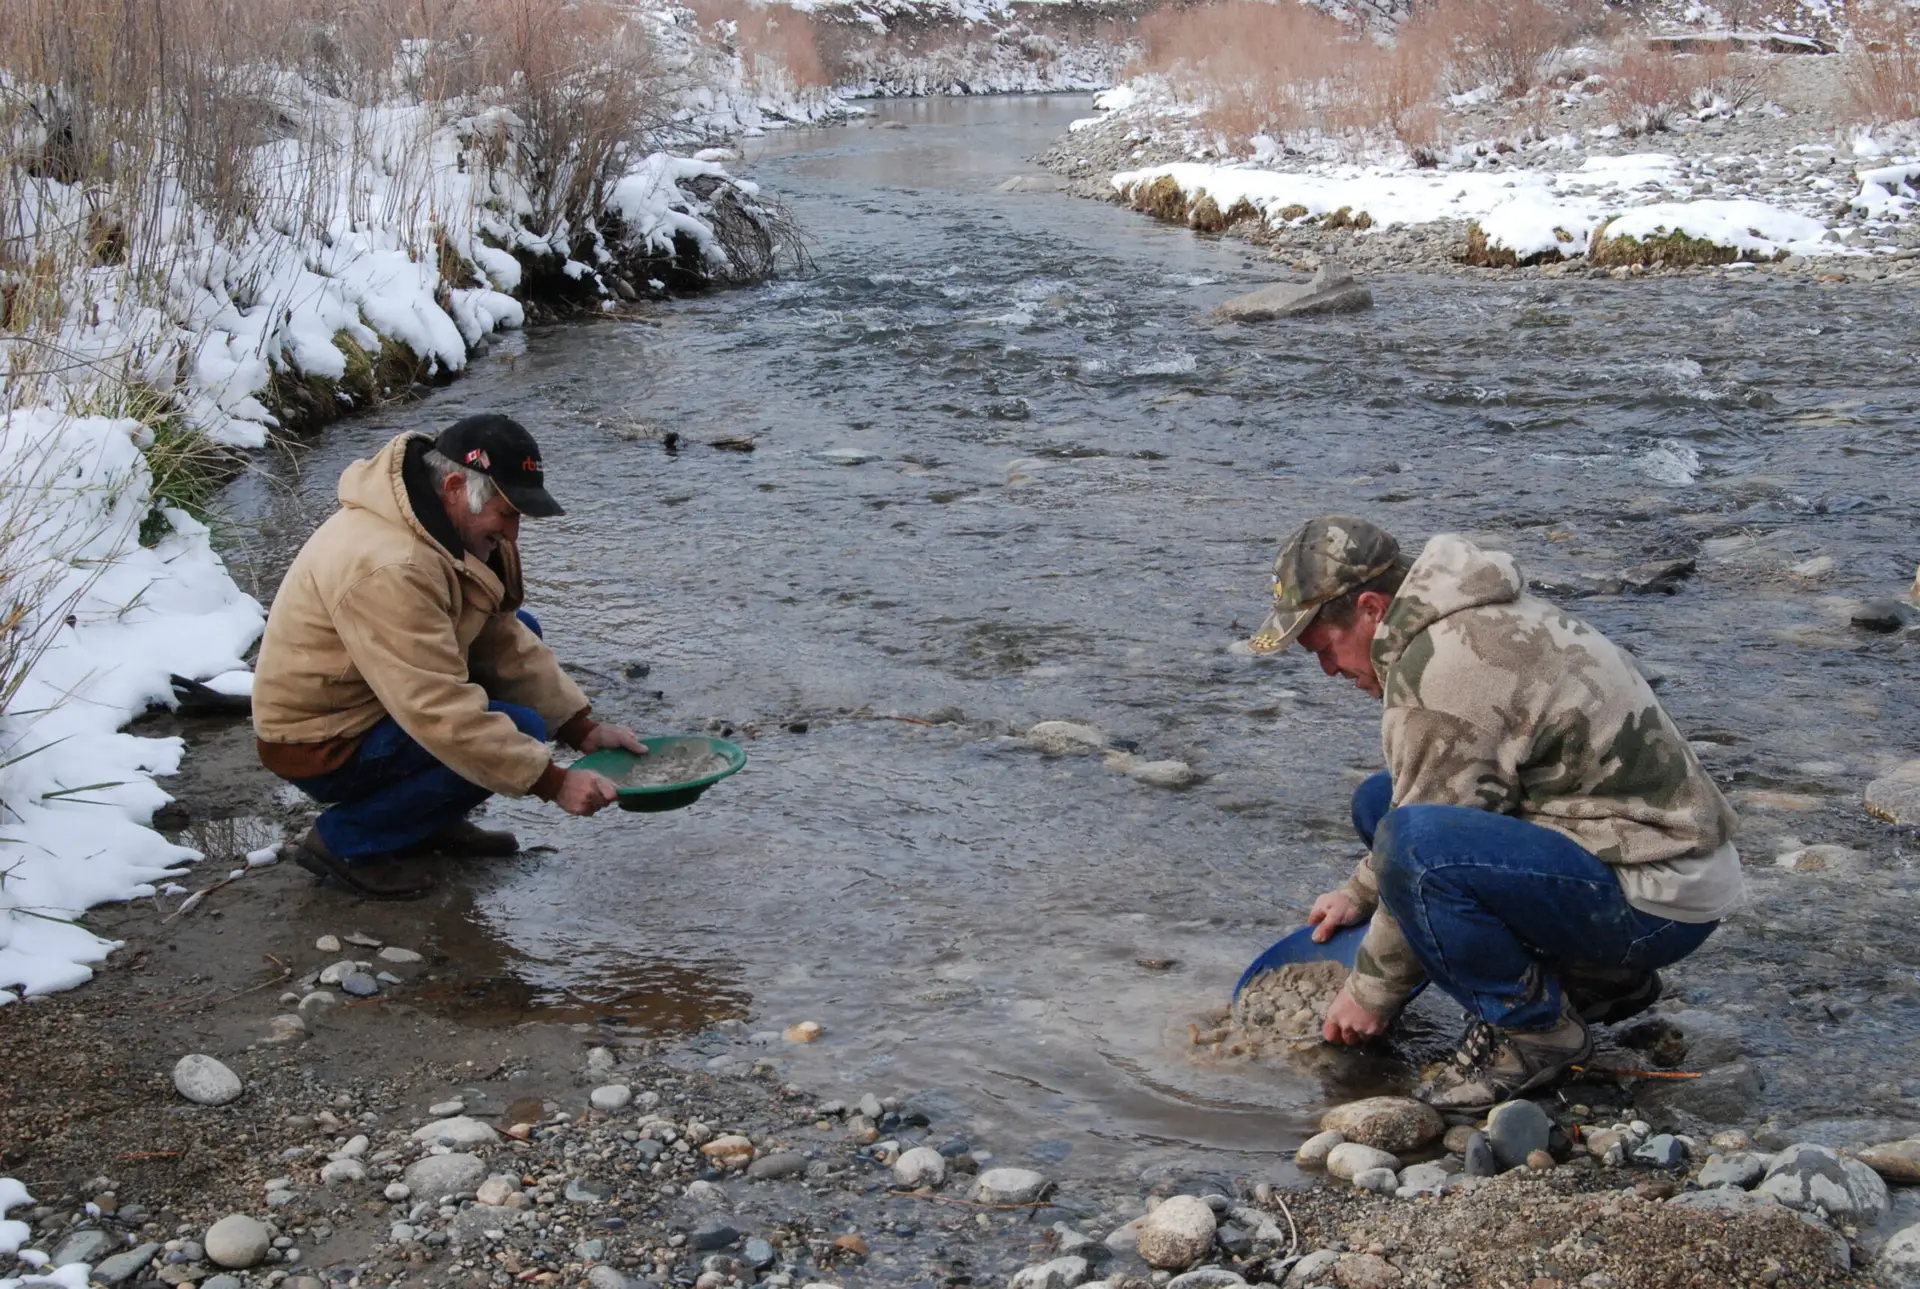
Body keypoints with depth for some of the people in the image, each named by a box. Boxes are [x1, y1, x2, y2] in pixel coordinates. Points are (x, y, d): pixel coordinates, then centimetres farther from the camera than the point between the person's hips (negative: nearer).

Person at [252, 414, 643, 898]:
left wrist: (583, 729, -4)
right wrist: (553, 782, -31)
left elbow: (504, 639, 6)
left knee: (521, 630, 9)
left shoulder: (448, 524, 0)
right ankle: (346, 840, -7)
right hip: (320, 746, -10)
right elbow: (441, 713, -34)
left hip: (375, 699, 10)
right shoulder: (387, 566, -32)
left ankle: (435, 819, 11)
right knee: (517, 730, -21)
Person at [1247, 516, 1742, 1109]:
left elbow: (1421, 853, -15)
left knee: (1412, 842, -30)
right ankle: (1596, 979, 15)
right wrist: (1359, 892, 25)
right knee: (1381, 799, 15)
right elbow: (1443, 801, 26)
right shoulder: (1479, 616, 11)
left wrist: (1372, 992, -2)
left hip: (1660, 903, -11)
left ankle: (1533, 1031, -8)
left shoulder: (1437, 672, -21)